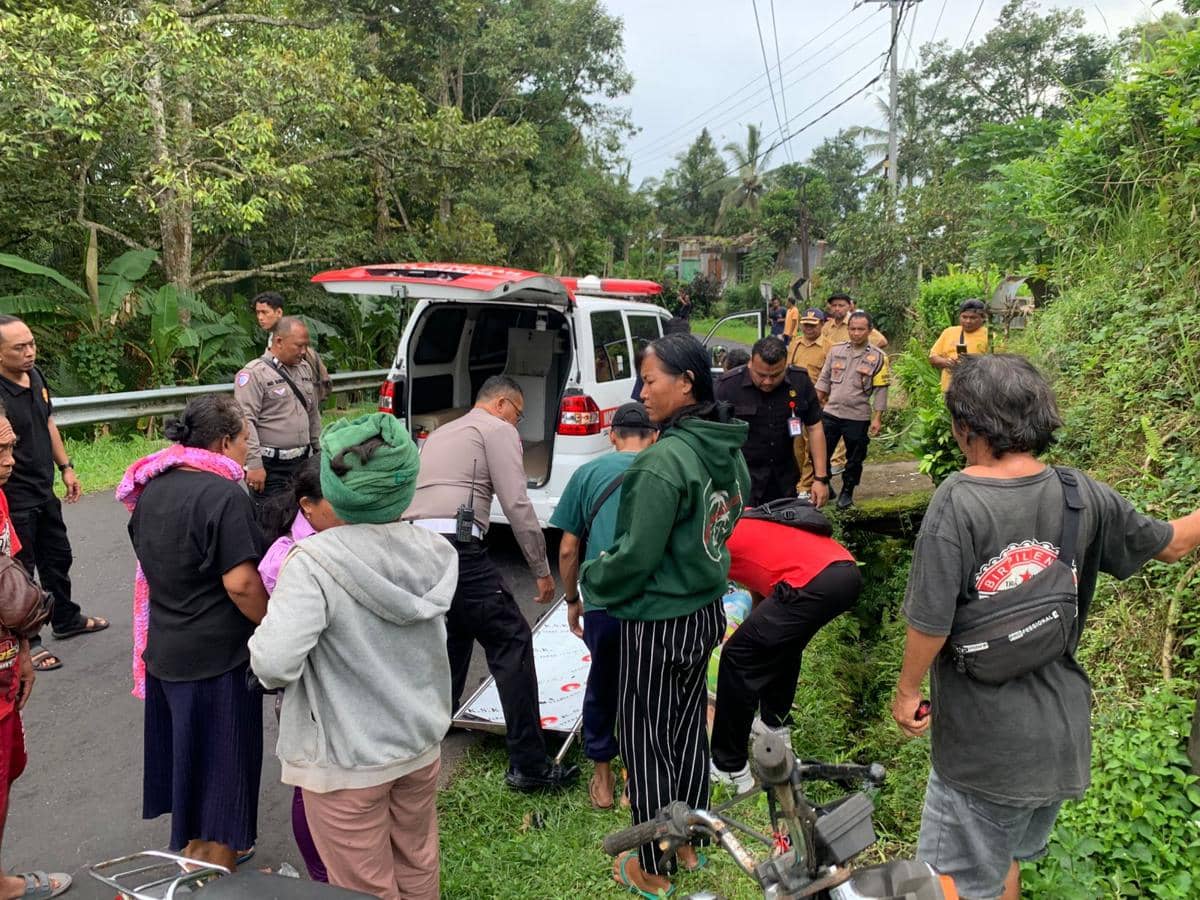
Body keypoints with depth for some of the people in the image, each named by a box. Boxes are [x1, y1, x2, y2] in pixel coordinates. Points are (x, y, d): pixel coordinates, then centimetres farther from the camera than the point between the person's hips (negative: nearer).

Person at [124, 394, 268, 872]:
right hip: (218, 655, -8)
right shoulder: (224, 495, -22)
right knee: (221, 764, 7)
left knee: (185, 754, 23)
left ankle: (194, 850, 41)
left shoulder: (151, 489, 5)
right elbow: (241, 584, -26)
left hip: (164, 649, 8)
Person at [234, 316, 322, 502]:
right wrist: (254, 464, -21)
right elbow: (245, 421, -17)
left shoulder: (305, 368, 13)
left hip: (302, 462, 7)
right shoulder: (254, 373, -10)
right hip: (270, 467, -7)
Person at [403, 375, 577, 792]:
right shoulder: (497, 430, 5)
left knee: (451, 640, 26)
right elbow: (517, 505, -4)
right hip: (456, 546, -8)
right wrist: (542, 569, 2)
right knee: (512, 642, 0)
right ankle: (528, 765, 1)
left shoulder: (440, 434, 30)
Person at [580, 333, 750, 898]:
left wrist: (591, 581, -4)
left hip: (659, 623, -8)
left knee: (646, 742, 10)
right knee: (688, 727, 22)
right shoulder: (728, 449, 0)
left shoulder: (663, 460, -25)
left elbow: (636, 556, -21)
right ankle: (688, 843, 41)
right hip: (706, 611, 8)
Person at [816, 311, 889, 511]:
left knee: (855, 458, 10)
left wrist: (877, 418, -6)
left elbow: (880, 390, -4)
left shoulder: (878, 357, -5)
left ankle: (847, 492, 28)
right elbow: (824, 379, 9)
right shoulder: (836, 350, 3)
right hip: (830, 413, 2)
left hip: (858, 417, -2)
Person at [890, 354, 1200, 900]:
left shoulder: (957, 502, -23)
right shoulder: (1083, 497, -7)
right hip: (1063, 736, 6)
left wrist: (907, 692, -5)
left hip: (984, 744, -6)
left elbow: (930, 623, -22)